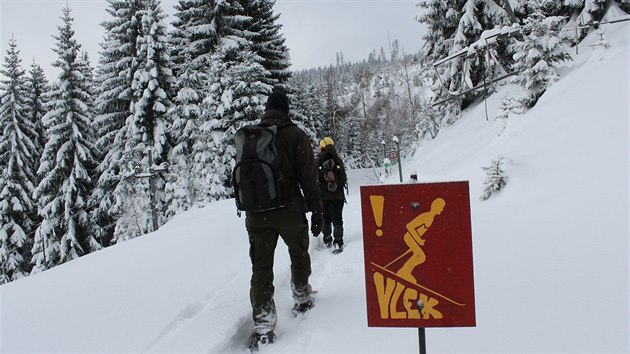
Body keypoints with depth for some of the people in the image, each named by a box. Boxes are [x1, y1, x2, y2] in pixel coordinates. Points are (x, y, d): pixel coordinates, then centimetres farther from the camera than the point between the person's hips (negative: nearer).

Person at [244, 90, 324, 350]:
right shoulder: (294, 134, -6)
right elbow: (308, 177, -8)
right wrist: (316, 210, -2)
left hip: (255, 213, 3)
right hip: (290, 210, -3)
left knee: (261, 267, 5)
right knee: (299, 256, 20)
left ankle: (263, 322, 0)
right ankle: (302, 298, 36)